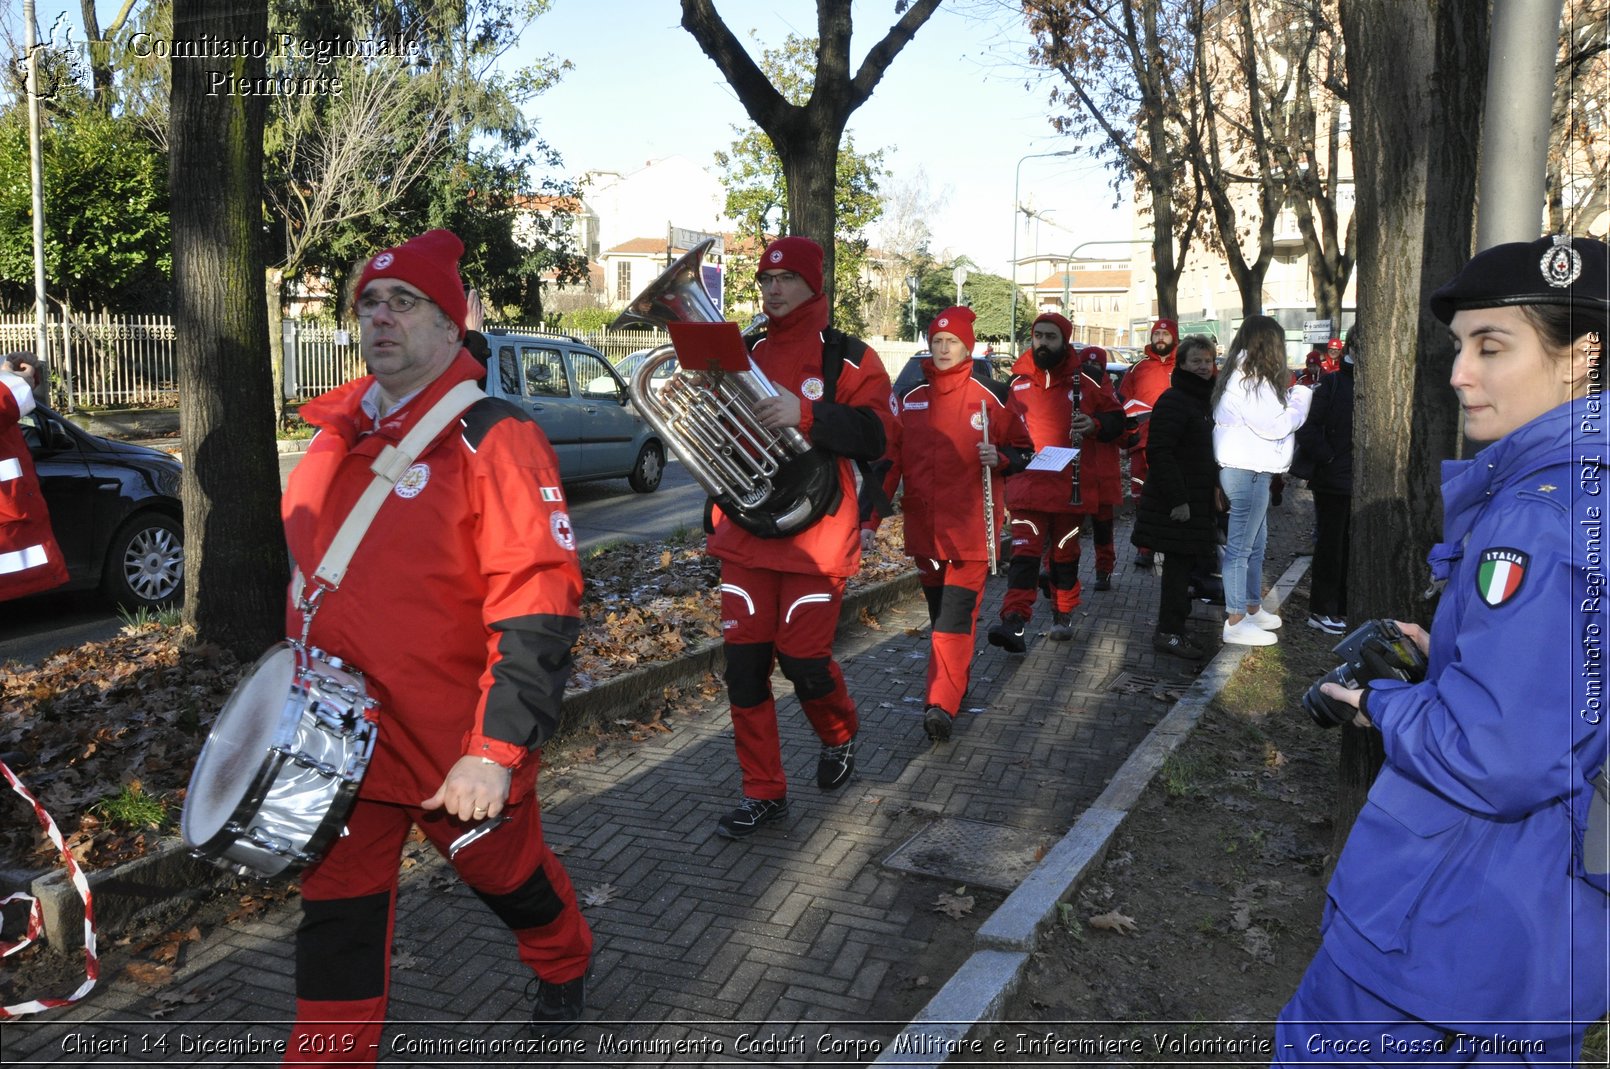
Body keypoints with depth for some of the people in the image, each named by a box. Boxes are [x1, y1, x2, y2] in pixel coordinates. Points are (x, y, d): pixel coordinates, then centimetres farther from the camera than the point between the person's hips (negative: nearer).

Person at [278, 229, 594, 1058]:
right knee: (337, 913, 12)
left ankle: (564, 966, 50)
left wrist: (496, 750, -26)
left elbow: (538, 610, -22)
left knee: (506, 873, 19)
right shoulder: (335, 437, 6)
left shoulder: (492, 440, -17)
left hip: (458, 749, -5)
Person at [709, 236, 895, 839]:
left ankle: (839, 738, 32)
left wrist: (805, 414, -27)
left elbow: (874, 435, -13)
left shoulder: (848, 358, -1)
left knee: (804, 661, -2)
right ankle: (763, 793, 16)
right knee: (744, 664, 3)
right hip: (746, 536, 5)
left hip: (816, 536, -4)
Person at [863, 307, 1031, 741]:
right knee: (940, 612, 14)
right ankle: (956, 683, 31)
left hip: (970, 526, -4)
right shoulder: (910, 400, 7)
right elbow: (888, 460, 8)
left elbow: (1024, 452, 6)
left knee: (956, 614, -11)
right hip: (924, 526, 4)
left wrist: (999, 458, -17)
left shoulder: (990, 398, -2)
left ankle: (942, 705, -13)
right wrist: (870, 519, 2)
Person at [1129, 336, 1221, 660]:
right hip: (1177, 504, -10)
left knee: (1183, 564, 15)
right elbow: (1159, 453, -23)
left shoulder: (1202, 401, 16)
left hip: (1195, 500, 10)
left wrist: (1214, 489, 20)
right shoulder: (1173, 401, -16)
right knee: (1178, 563, -5)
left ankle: (1171, 629, 25)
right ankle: (1168, 633, 2)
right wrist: (1177, 500, -25)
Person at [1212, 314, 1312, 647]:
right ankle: (1235, 622, 0)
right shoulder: (1250, 380, -17)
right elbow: (1273, 425, -17)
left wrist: (1291, 398, 6)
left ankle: (1252, 607, 30)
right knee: (1241, 547, -5)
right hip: (1247, 471, -11)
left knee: (1256, 543, 19)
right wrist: (1300, 400, -3)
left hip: (1250, 469, 11)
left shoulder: (1242, 376, 14)